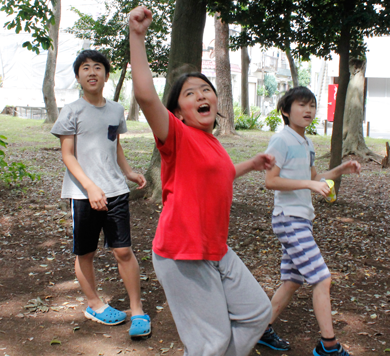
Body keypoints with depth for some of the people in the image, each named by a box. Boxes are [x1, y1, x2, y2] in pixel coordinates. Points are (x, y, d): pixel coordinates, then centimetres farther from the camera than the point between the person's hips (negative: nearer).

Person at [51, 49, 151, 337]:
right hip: (82, 194, -2)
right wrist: (91, 187, -18)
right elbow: (67, 155, -6)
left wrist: (129, 172, 8)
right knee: (85, 253, 9)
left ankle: (137, 310, 12)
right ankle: (94, 305, 31)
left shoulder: (116, 110, 10)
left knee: (123, 250, -1)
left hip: (115, 190, 3)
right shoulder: (72, 111, -3)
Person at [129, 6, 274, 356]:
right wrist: (137, 36, -34)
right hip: (183, 255, -9)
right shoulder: (178, 135, -14)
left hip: (216, 250, 9)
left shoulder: (211, 142, 11)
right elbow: (145, 94, -32)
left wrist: (252, 164, 33)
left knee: (257, 312, 19)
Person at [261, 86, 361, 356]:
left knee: (292, 281, 12)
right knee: (322, 279, -8)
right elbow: (270, 180, -17)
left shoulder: (307, 144, 15)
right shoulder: (281, 140, -12)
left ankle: (264, 330, 25)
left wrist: (340, 170, 10)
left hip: (303, 220, 9)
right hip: (289, 220, -9)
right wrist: (309, 184, -22)